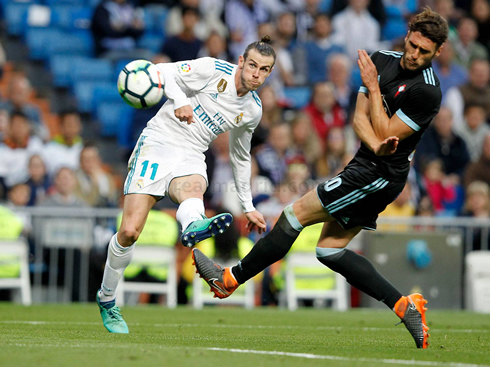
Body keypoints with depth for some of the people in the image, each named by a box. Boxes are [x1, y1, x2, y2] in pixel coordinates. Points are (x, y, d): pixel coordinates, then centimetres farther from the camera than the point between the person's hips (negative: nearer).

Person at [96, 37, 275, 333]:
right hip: (157, 144, -3)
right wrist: (179, 100, -28)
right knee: (130, 231, -12)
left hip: (191, 159, 3)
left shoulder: (253, 110, 10)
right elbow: (162, 72, -8)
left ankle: (193, 227, -74)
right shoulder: (213, 70, -6)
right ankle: (106, 299, 10)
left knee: (193, 189, -37)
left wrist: (248, 207, 27)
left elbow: (240, 156, 25)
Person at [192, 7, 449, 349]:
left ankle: (231, 279, 8)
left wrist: (373, 87, -16)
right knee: (330, 250, 8)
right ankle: (404, 306, 3)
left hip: (380, 177, -9)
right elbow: (360, 117, 3)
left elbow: (386, 135, -17)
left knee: (295, 214, -6)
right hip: (368, 166, 9)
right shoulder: (381, 60, 5)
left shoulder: (427, 91, -18)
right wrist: (376, 144, -18)